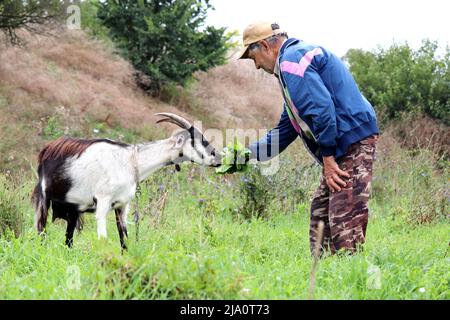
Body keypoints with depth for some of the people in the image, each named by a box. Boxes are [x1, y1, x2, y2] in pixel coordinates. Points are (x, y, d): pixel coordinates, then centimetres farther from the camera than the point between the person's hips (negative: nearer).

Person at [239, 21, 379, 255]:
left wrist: (327, 157, -18)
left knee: (344, 223, -14)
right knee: (320, 213, 14)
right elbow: (286, 128, 29)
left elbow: (321, 109, -22)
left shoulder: (291, 60, -10)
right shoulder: (296, 57, 25)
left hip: (352, 141, -11)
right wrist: (249, 153, 26)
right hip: (341, 147, 11)